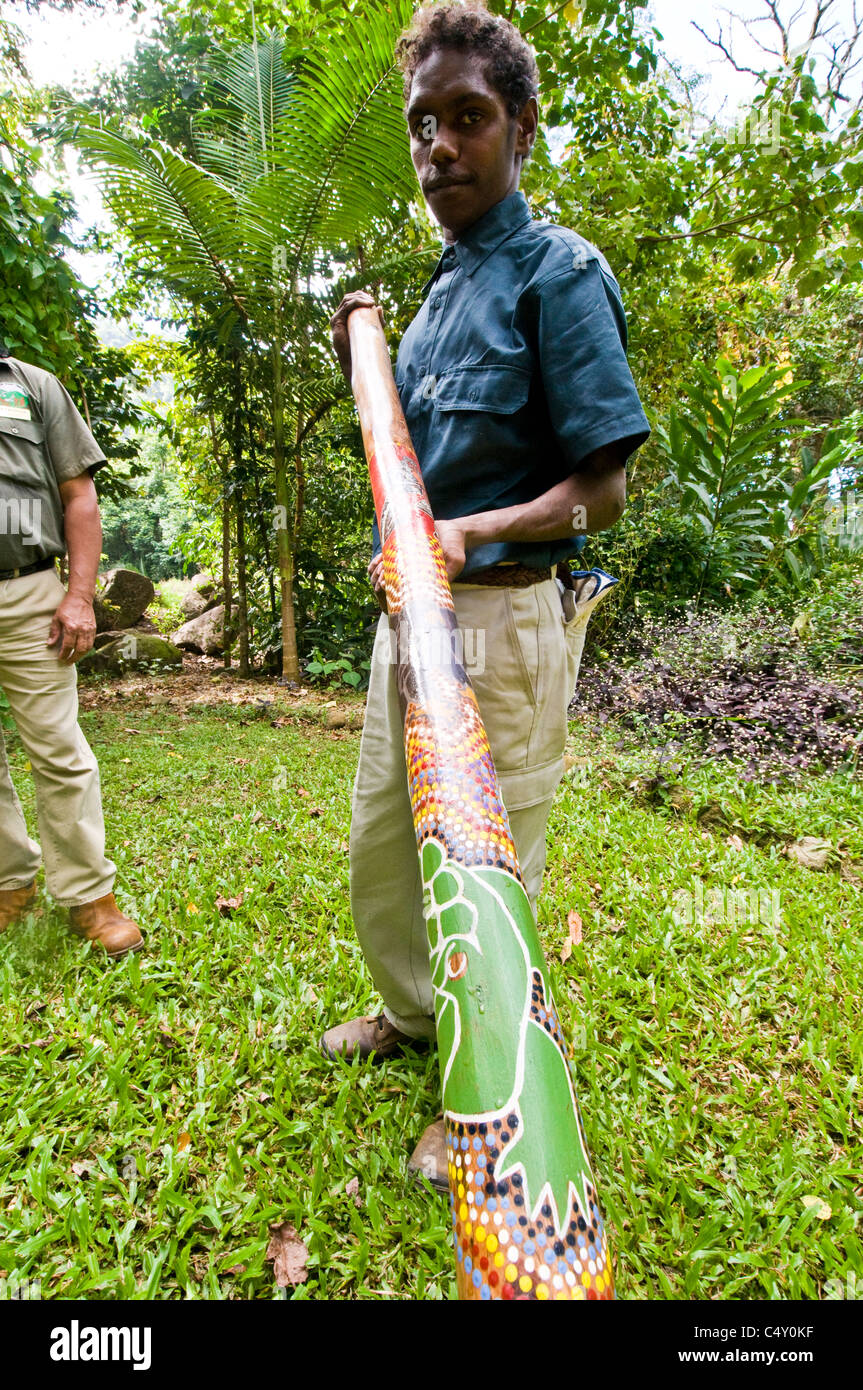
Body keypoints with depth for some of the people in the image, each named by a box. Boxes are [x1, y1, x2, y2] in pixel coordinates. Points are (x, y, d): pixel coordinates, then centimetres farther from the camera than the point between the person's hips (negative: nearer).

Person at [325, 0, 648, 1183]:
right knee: (380, 843, 19)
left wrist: (474, 531, -27)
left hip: (502, 617, -8)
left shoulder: (558, 270, -5)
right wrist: (360, 367, 10)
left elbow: (602, 488, -13)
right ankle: (413, 1009, 45)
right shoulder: (444, 283, 20)